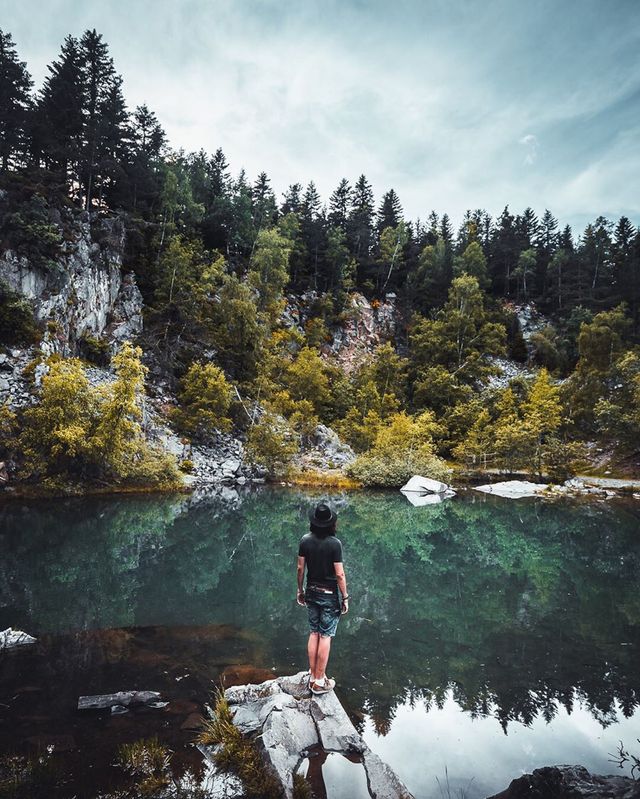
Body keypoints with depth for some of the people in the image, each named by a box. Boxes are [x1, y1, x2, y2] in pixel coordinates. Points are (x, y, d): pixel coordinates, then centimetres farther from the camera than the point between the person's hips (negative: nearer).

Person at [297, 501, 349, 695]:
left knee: (314, 633, 15)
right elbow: (340, 574, -17)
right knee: (325, 636, 4)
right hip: (330, 595, -5)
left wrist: (300, 590, 15)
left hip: (312, 592, 5)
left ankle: (312, 676, 25)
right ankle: (320, 682, 13)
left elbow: (300, 568, 2)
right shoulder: (334, 544, -19)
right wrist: (345, 598, -6)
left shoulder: (305, 540, -6)